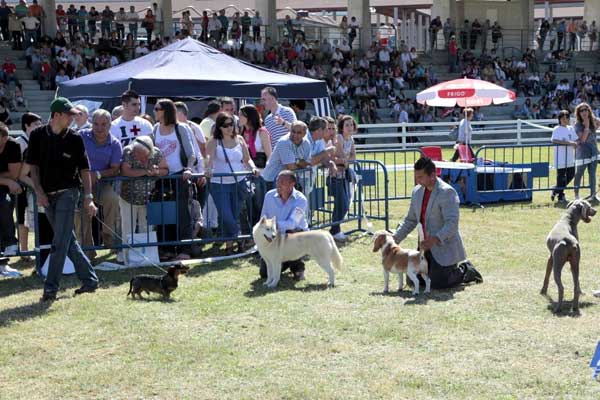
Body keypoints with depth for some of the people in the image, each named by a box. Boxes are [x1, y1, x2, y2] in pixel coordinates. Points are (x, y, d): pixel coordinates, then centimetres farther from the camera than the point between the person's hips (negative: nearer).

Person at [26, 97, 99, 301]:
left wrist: (88, 197, -5)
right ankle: (89, 279, 20)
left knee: (61, 242, -9)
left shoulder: (74, 139, -3)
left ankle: (51, 286, -7)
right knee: (68, 241, 10)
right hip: (47, 195, 3)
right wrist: (39, 192, -6)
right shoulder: (38, 135, 1)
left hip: (67, 192, -3)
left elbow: (84, 169, 1)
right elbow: (33, 166, 5)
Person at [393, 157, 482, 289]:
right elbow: (410, 220, 16)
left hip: (443, 247, -8)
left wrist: (434, 240, -38)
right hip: (426, 246, 8)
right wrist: (395, 238, 3)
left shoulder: (447, 192, -17)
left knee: (437, 284, -16)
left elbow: (452, 224, -24)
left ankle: (466, 271, 13)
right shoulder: (417, 191, 7)